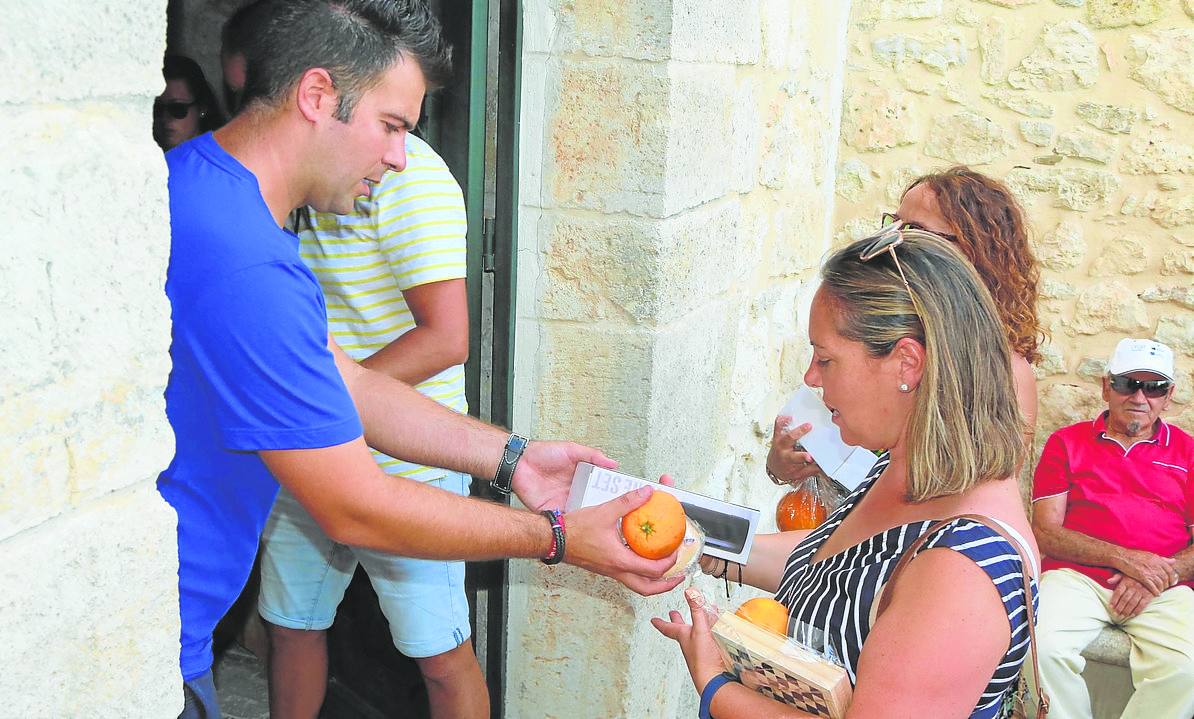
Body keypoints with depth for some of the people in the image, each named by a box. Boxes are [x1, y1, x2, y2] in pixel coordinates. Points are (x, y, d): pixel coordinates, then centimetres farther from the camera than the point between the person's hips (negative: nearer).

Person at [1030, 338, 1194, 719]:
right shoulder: (1067, 442, 12)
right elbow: (1045, 532, 2)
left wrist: (1156, 575, -10)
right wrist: (1122, 557, -10)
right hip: (1077, 577, 0)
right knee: (1040, 646, -30)